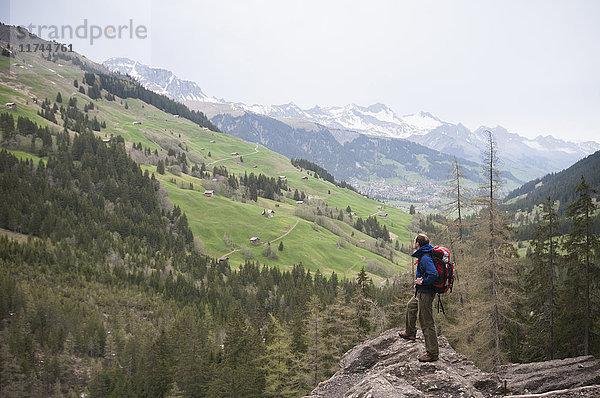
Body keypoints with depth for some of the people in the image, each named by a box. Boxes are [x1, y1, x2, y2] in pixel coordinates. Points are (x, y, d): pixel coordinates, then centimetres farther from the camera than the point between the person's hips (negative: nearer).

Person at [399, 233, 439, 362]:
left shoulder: (425, 258, -25)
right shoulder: (425, 255, 7)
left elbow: (433, 274, -37)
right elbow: (432, 272, 23)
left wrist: (422, 282, -21)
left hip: (425, 293, -11)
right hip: (422, 292, 11)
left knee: (427, 323, -5)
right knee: (410, 306, 33)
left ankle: (433, 353, 1)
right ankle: (410, 333, 52)